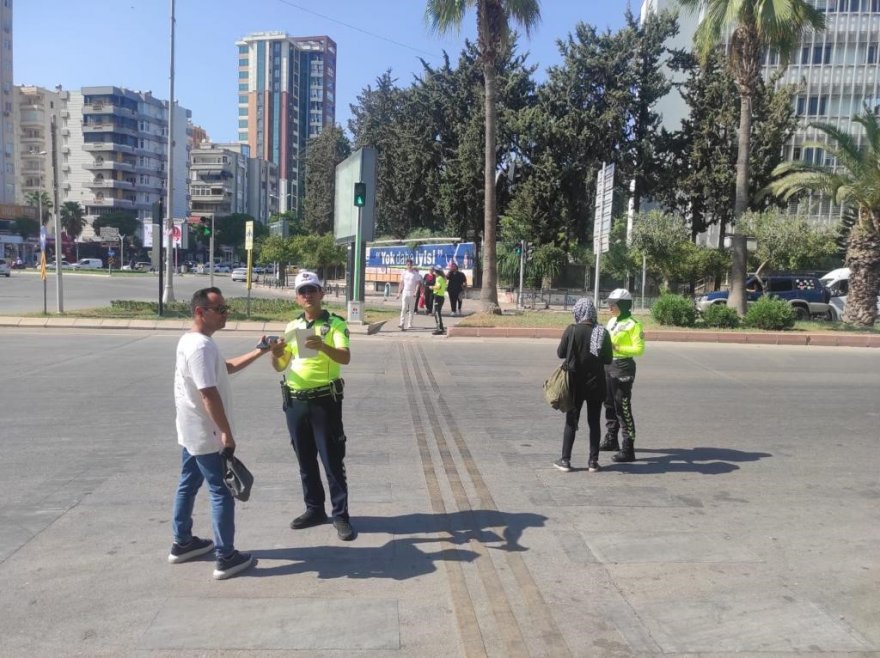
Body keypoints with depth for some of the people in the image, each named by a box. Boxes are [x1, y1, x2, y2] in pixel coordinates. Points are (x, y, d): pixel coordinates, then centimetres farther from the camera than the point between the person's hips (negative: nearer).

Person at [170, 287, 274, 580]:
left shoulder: (190, 340, 10)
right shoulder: (201, 346, -24)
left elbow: (226, 367, 21)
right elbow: (209, 394, -28)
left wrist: (258, 352, 15)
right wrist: (227, 434, -24)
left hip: (192, 432, 10)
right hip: (207, 435, -10)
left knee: (188, 485, 20)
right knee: (222, 493, -2)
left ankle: (182, 543, 35)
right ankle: (226, 558, 5)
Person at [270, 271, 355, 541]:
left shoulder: (335, 324, -6)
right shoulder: (292, 327, 10)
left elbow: (345, 357, -22)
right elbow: (280, 366, 12)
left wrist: (323, 346, -41)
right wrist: (274, 354, -12)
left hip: (325, 401, -5)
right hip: (295, 401, 6)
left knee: (332, 460, 0)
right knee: (305, 460, 14)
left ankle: (341, 515, 10)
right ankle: (315, 509, 28)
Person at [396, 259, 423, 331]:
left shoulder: (416, 273, -2)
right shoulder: (404, 273, 6)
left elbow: (418, 283, -6)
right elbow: (401, 283, 10)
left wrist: (416, 292, -19)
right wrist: (399, 293, 5)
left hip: (413, 294, -1)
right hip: (405, 293, 1)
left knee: (411, 309, 7)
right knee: (403, 309, -9)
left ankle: (409, 324, 13)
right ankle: (402, 324, -14)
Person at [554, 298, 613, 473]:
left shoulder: (571, 330, -12)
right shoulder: (603, 332, -5)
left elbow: (560, 353, -4)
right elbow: (608, 359, 0)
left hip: (575, 383, -1)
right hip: (596, 383, 1)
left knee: (571, 421, 8)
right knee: (594, 422, 11)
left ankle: (565, 460, 10)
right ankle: (593, 461, 14)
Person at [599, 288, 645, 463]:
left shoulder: (633, 324, -12)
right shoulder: (612, 321, 12)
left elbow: (639, 349, -17)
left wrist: (617, 348, -23)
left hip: (623, 367, -8)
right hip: (608, 365, 9)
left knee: (623, 408, -8)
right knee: (609, 404, 18)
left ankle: (628, 450, -4)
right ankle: (611, 440, 33)